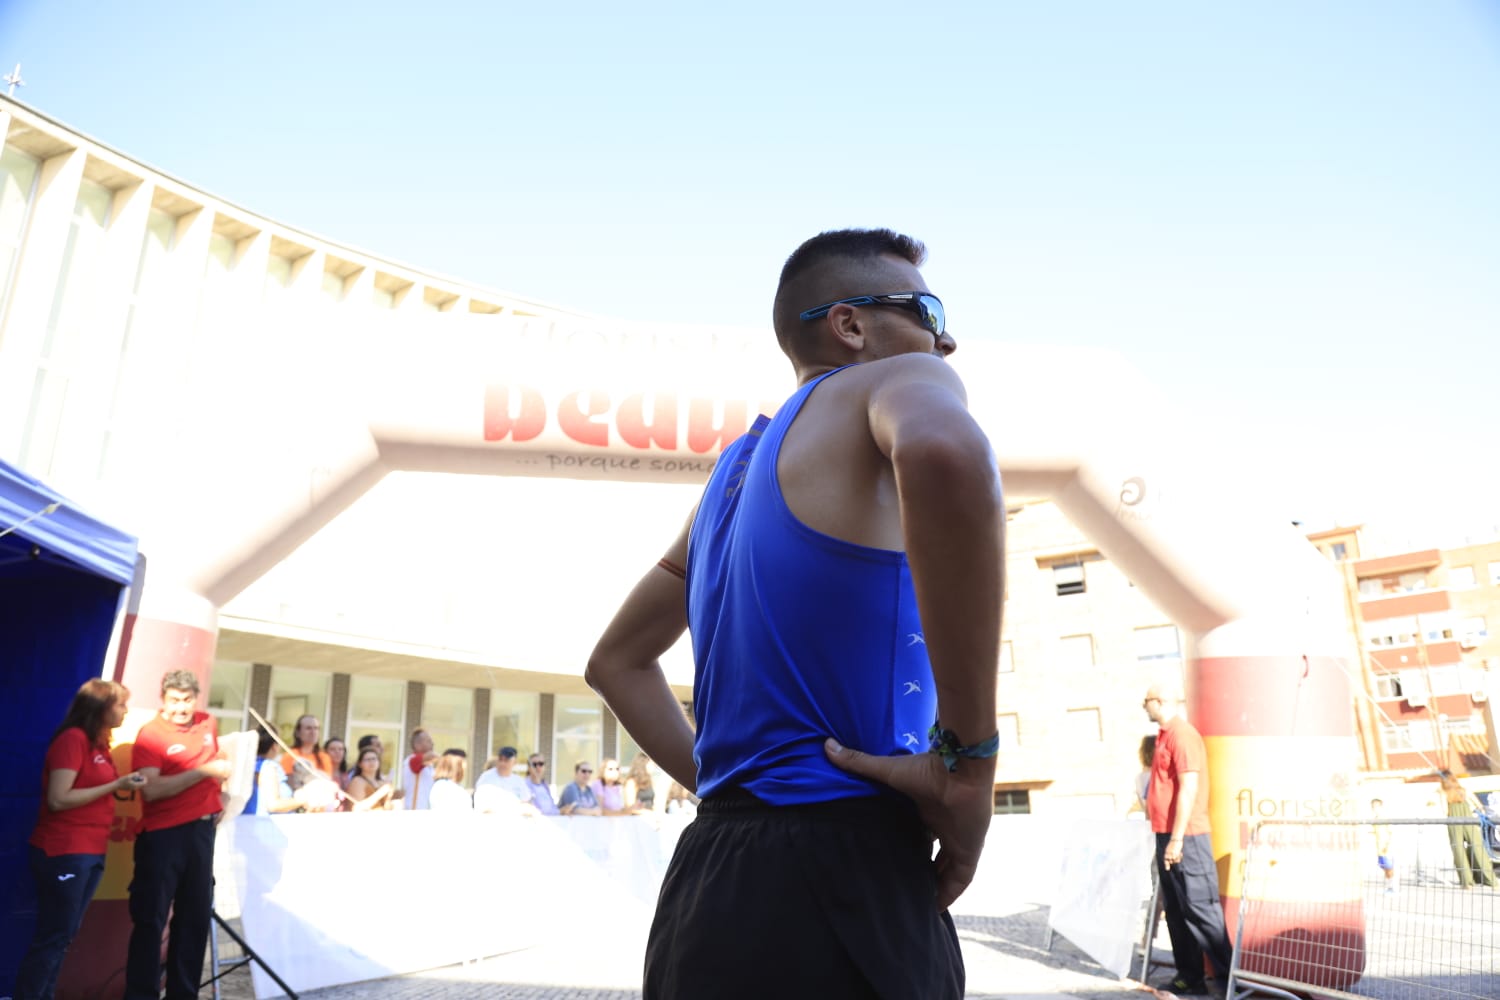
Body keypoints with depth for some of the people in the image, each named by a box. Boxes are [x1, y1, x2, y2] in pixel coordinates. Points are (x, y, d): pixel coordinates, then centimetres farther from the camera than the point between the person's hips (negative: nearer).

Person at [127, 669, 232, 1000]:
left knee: (196, 916, 12)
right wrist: (204, 771, -22)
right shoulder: (150, 734, -12)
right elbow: (151, 789, -24)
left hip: (202, 830, 6)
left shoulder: (207, 723, 7)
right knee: (151, 918, 1)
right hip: (163, 834, -6)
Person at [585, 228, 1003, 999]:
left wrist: (728, 790, 16)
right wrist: (969, 759, -23)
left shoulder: (738, 466, 17)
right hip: (836, 885, -8)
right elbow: (943, 453, -33)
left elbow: (616, 663, 23)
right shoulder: (902, 381, -5)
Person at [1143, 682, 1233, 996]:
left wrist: (1177, 838, -22)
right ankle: (1189, 976, 20)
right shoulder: (1165, 735, 15)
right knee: (1175, 910, 13)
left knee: (1200, 908, -4)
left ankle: (1229, 977, 5)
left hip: (1184, 837, -10)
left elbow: (1189, 788, -20)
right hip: (1167, 835, 10)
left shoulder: (1182, 735, -15)